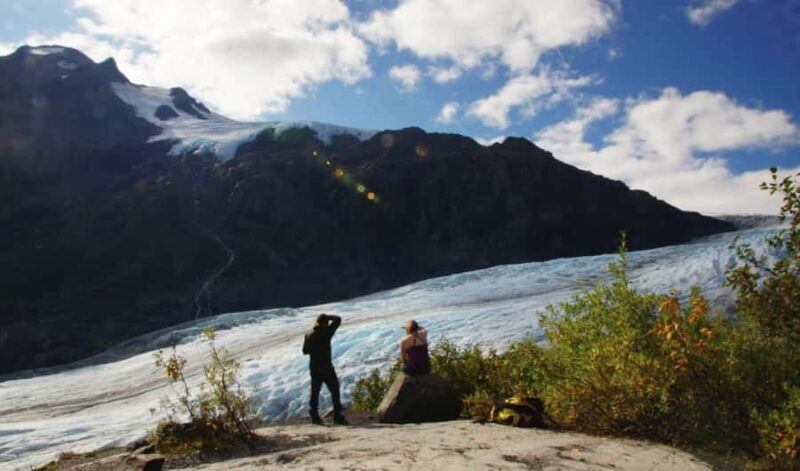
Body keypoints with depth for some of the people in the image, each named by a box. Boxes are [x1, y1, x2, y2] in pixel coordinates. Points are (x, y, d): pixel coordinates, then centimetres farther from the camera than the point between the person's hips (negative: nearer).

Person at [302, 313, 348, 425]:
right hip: (326, 367, -6)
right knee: (335, 391, 0)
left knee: (315, 392, 12)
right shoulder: (326, 332, -12)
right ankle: (337, 417, -1)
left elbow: (305, 351, 13)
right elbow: (338, 319, -6)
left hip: (314, 368, 6)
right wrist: (328, 317, 7)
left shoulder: (309, 335, 5)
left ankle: (314, 416, 12)